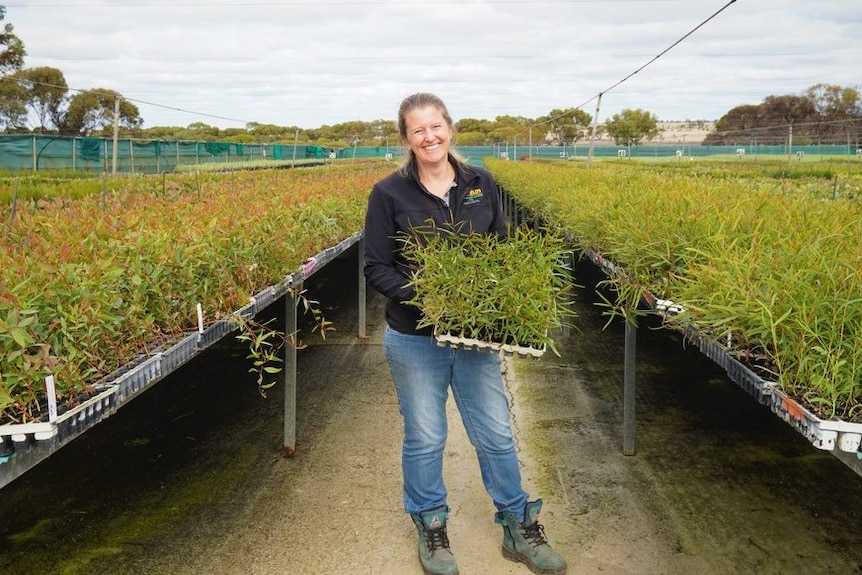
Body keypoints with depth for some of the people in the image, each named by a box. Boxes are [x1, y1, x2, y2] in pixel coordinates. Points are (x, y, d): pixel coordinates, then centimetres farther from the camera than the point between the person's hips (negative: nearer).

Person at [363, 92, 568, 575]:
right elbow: (377, 269, -7)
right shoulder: (390, 194, -8)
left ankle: (519, 527, 30)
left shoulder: (482, 184, 1)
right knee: (424, 438, 12)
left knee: (496, 435, 12)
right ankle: (431, 528, 34)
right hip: (415, 338, -2)